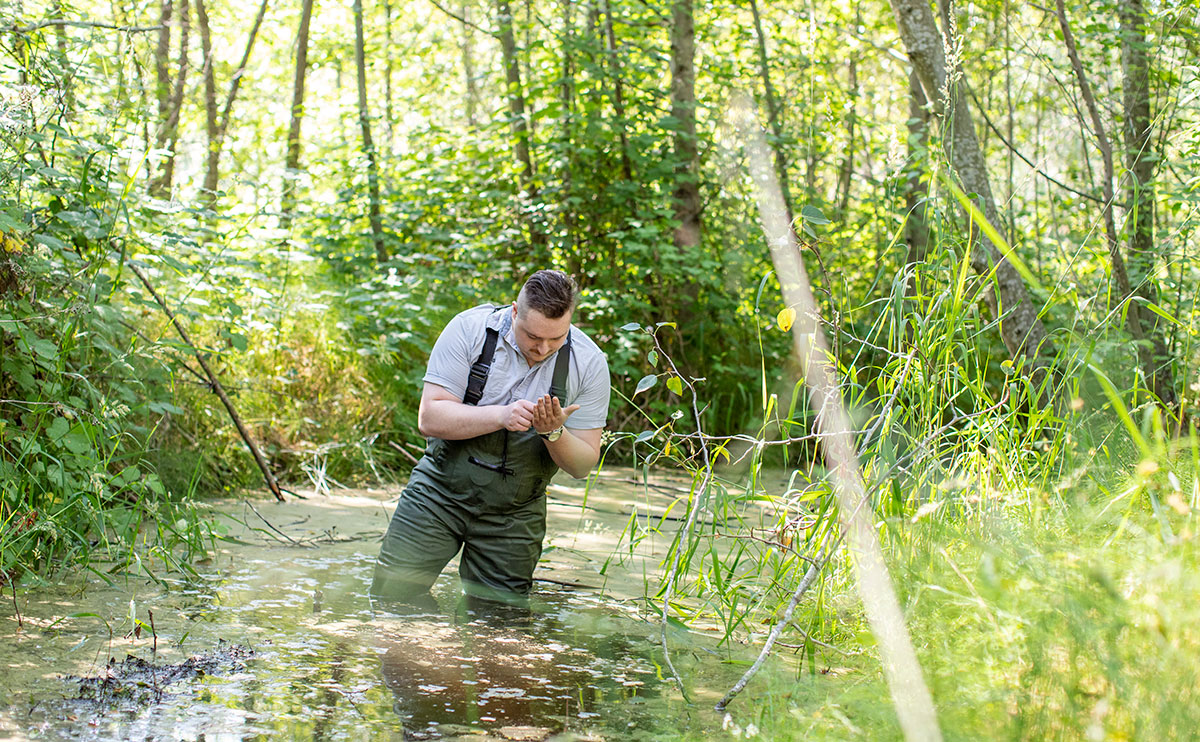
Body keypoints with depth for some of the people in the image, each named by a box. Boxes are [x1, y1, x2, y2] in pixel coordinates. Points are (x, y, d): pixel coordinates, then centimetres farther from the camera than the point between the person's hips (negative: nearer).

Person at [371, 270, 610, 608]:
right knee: (391, 598, -5)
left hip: (514, 516, 1)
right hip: (441, 492, -1)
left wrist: (554, 432, -25)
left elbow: (583, 465, -4)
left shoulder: (589, 363, -9)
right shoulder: (470, 329, -13)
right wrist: (501, 416, -31)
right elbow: (429, 418, -17)